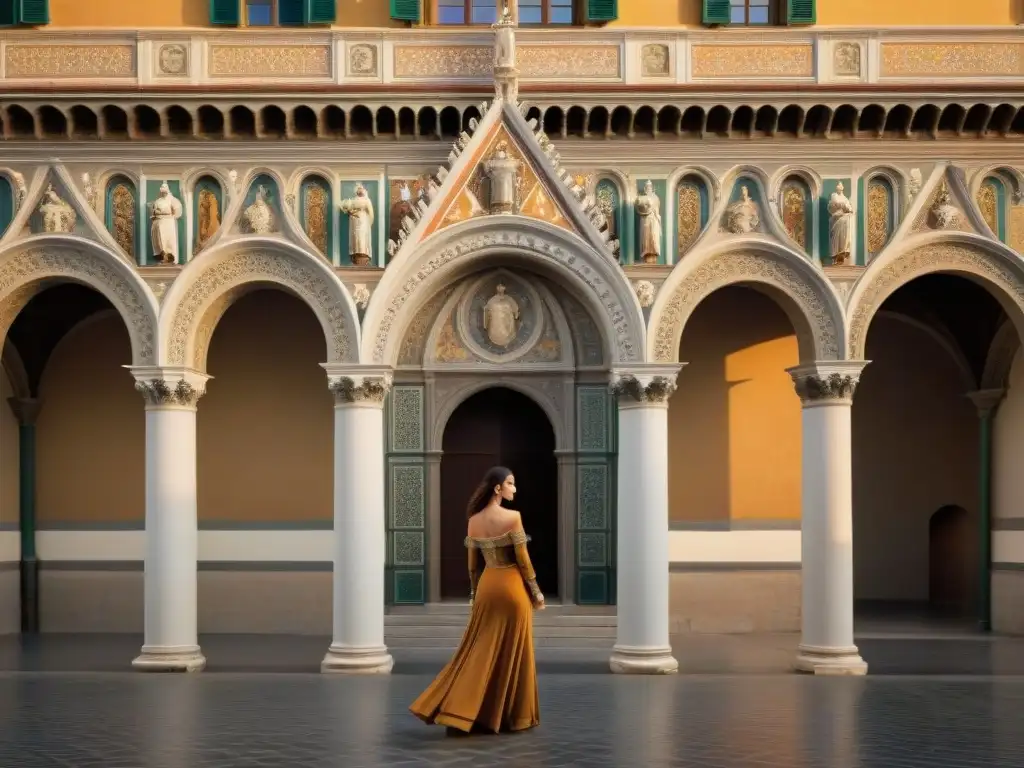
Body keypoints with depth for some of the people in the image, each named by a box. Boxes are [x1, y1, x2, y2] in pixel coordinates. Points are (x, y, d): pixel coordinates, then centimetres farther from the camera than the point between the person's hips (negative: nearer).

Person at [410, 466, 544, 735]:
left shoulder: (474, 520, 3)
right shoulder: (512, 517, -15)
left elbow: (473, 565, 9)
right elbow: (523, 559, -12)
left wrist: (475, 595, 19)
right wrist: (536, 592, -2)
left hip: (487, 587, 5)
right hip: (512, 587, -5)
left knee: (480, 651, 11)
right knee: (511, 654, 4)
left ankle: (457, 712, 4)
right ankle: (512, 717, 10)